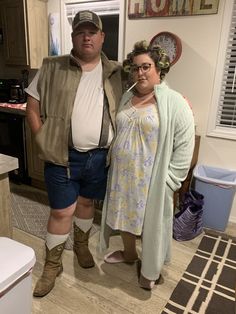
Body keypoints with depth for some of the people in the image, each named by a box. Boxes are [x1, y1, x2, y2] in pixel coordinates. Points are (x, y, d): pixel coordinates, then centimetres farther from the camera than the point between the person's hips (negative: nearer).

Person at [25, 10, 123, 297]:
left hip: (100, 157, 2)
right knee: (61, 211, 7)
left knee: (86, 202, 21)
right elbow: (32, 107, 0)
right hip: (63, 157, -2)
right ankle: (52, 264, 29)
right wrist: (42, 142, -7)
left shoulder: (115, 72, 3)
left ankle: (81, 244, 47)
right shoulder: (52, 68, -3)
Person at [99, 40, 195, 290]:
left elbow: (185, 145, -14)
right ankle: (129, 254, 48)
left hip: (151, 180, -6)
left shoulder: (174, 102, -12)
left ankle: (149, 269, 35)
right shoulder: (126, 98, 7)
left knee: (150, 223, 11)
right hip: (122, 175, 6)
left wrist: (169, 180, -15)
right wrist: (113, 160, 11)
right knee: (124, 216, 21)